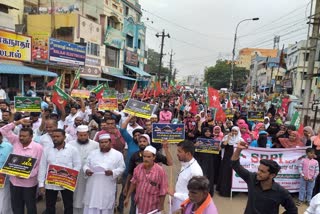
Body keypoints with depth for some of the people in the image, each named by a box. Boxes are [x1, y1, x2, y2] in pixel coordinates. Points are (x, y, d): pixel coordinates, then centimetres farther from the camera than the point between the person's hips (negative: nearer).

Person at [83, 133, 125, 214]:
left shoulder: (118, 154, -1)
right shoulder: (92, 153, 8)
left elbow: (121, 168, -1)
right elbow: (86, 165, 12)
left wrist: (112, 172, -18)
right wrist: (86, 170, -10)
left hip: (108, 188, -2)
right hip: (93, 187, 2)